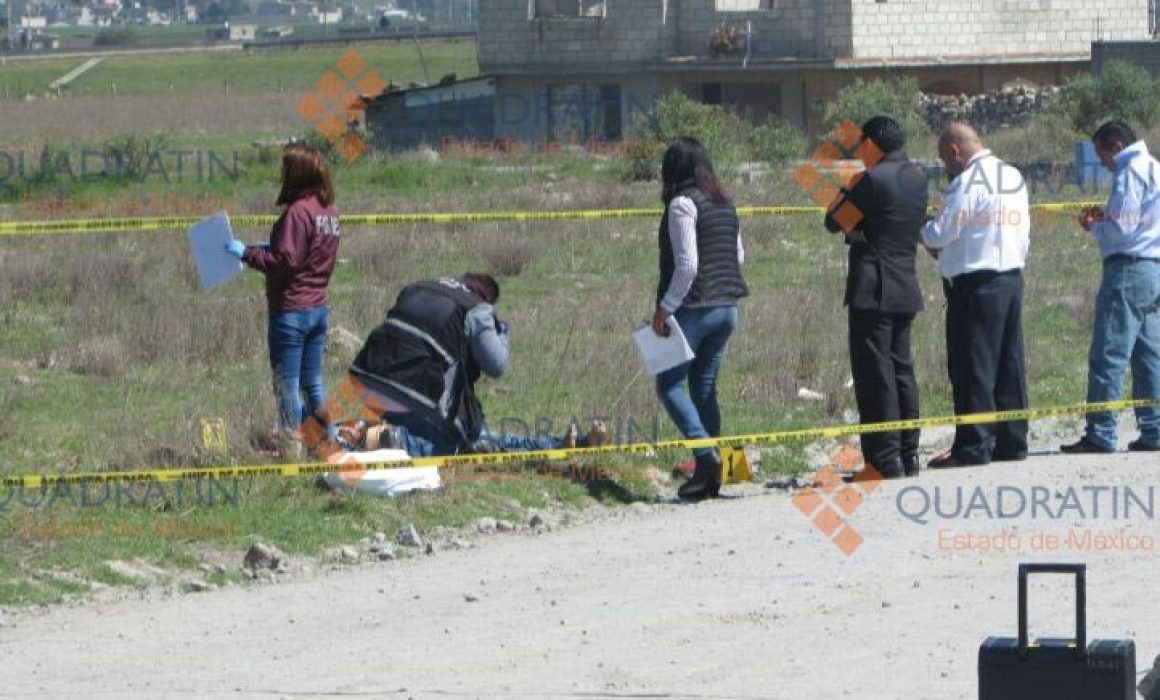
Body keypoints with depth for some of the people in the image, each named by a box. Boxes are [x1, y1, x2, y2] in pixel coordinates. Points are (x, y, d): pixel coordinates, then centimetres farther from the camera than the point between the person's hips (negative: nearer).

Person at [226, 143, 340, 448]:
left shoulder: (297, 211, -18)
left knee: (287, 385, -2)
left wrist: (247, 253, -13)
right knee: (313, 382, 16)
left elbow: (284, 262, -21)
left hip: (291, 310, -9)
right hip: (319, 308, 9)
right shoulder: (329, 211, 9)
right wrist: (270, 248, 14)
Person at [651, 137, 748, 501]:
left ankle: (706, 455, -16)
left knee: (669, 384, 0)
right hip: (727, 307, 8)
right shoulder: (725, 205, 10)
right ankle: (708, 475, 11)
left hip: (694, 307, -8)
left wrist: (665, 308, -14)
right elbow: (738, 255, 18)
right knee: (704, 387, 13)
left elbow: (687, 265, -19)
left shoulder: (682, 205, -14)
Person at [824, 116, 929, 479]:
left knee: (875, 374, -6)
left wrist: (846, 188, 7)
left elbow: (835, 221, -7)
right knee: (902, 371, 14)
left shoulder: (873, 179, -13)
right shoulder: (918, 177, 11)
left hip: (872, 291, -8)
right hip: (906, 288, 8)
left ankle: (885, 460, -9)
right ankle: (908, 456, 16)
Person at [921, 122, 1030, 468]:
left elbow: (939, 235, -13)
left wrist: (922, 230, 8)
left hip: (975, 283, -8)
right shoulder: (1014, 177, 12)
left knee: (972, 366, -4)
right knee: (1009, 364, 10)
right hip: (1013, 277, 8)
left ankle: (973, 446, -4)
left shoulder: (967, 182, -13)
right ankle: (1012, 441, 13)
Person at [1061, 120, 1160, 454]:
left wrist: (1093, 227, 2)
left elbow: (1121, 229, -16)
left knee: (1108, 355, -9)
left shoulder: (1131, 173, -10)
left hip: (1129, 270, -10)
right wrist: (1104, 219, 14)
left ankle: (1100, 434, -12)